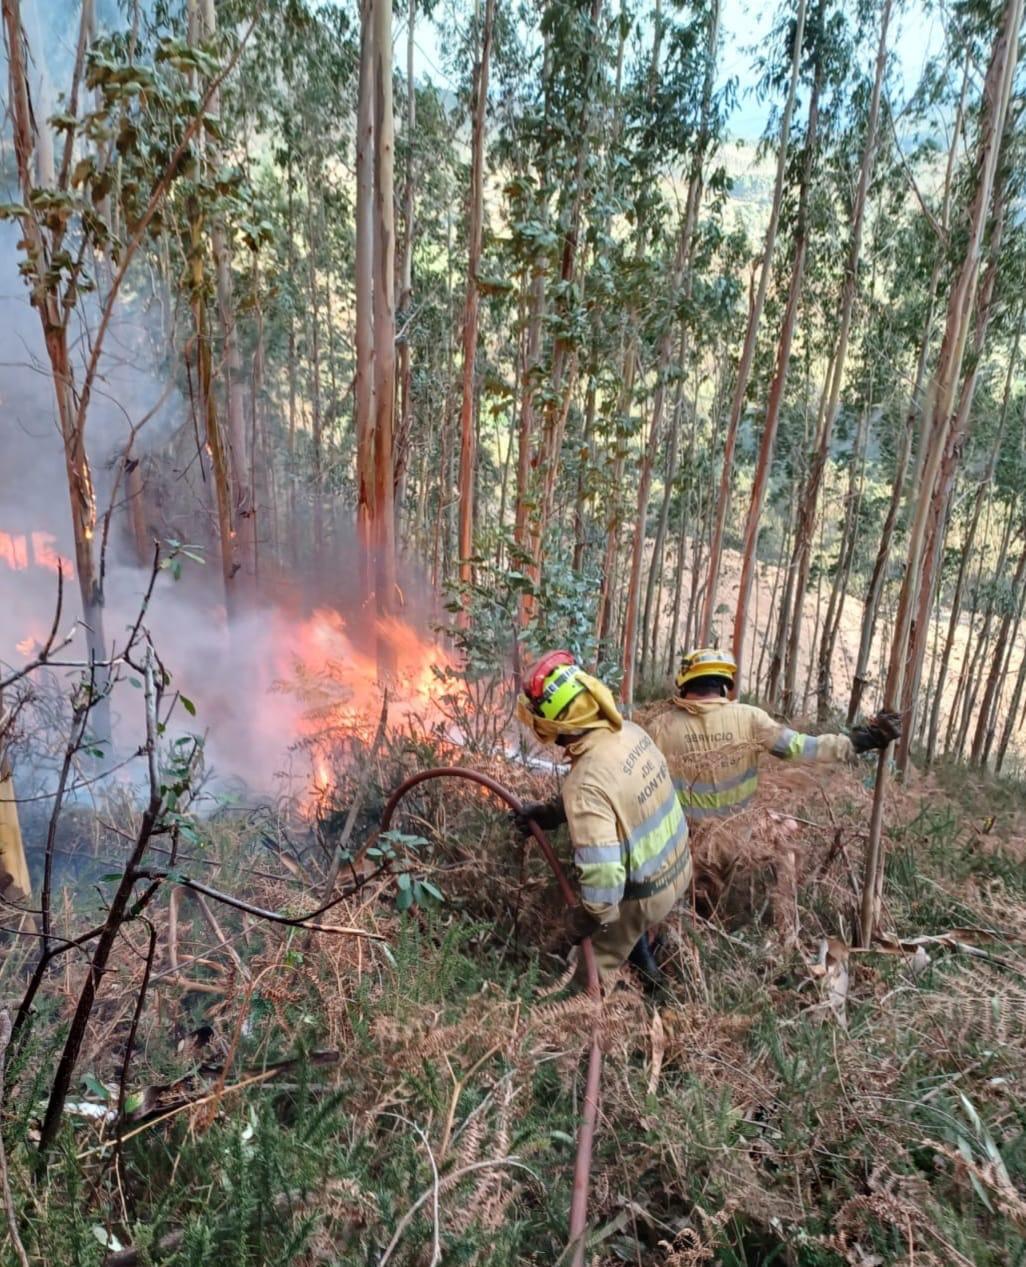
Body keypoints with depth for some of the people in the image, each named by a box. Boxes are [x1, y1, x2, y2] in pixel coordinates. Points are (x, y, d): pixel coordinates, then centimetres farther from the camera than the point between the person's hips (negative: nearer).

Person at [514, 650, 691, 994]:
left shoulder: (586, 784, -36)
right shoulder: (629, 731, -11)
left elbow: (602, 876, -36)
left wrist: (586, 920, -17)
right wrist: (551, 811, 6)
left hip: (644, 892, -7)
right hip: (676, 866, 8)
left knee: (594, 972, 19)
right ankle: (646, 971, 58)